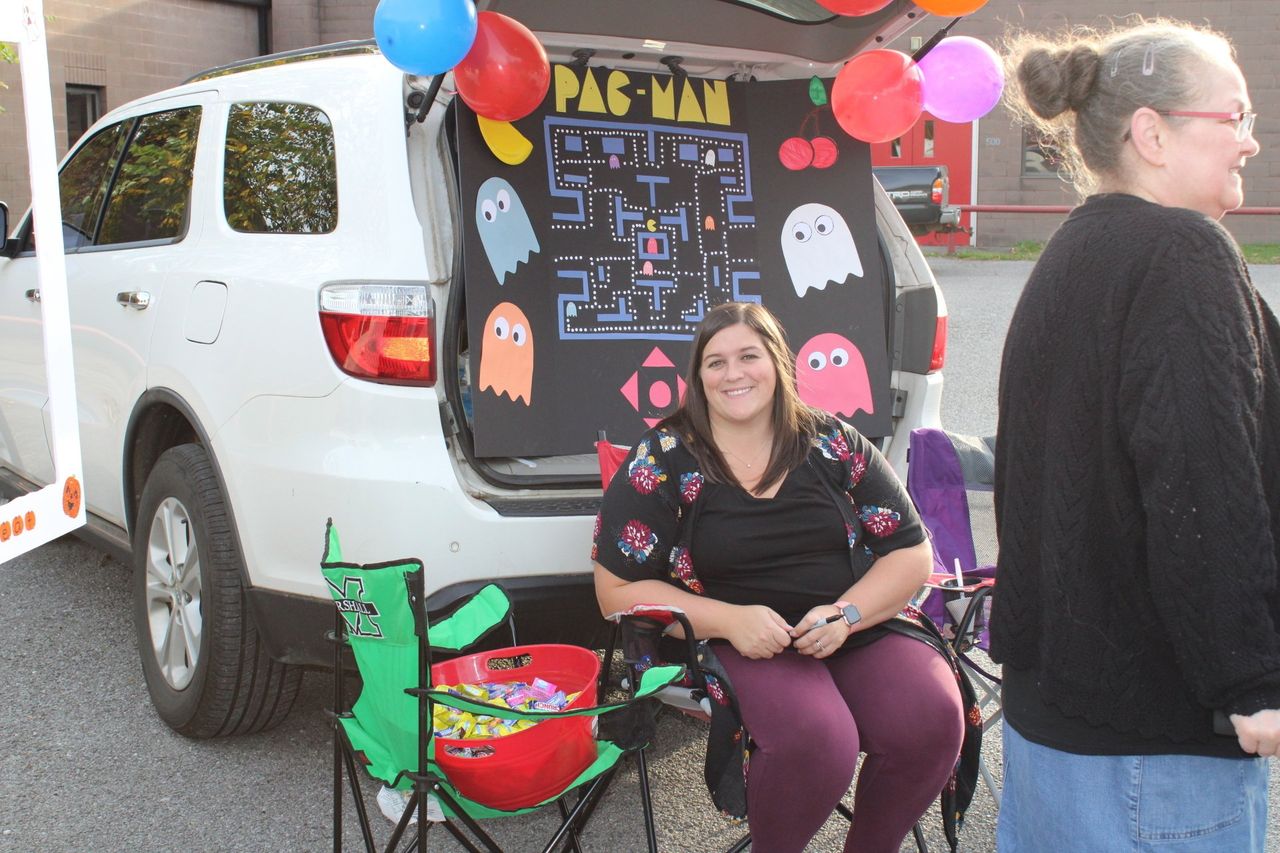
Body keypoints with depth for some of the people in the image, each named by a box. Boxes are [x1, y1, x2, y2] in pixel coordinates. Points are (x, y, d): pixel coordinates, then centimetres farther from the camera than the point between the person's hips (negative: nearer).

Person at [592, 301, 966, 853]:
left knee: (933, 722, -24)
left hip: (860, 628, 3)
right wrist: (730, 619, -15)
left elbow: (911, 554, 8)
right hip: (735, 642, -3)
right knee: (812, 739, -33)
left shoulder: (834, 445, 6)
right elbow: (618, 591, -1)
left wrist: (845, 614, -12)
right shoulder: (660, 463, 0)